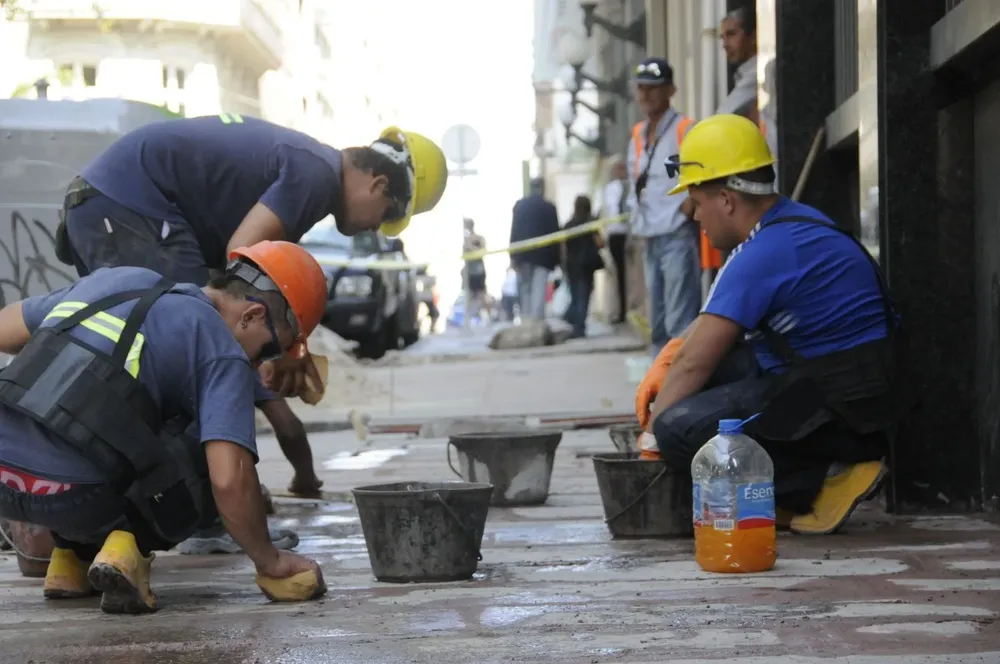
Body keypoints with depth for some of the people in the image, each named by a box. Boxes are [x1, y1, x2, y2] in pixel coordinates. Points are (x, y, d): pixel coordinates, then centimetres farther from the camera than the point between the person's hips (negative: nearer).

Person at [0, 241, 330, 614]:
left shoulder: (119, 279, 18)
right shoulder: (223, 353, -1)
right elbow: (230, 481, -12)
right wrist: (270, 562, 4)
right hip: (67, 496, -6)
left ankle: (72, 555, 23)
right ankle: (130, 545, -5)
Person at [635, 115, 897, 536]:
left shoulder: (763, 255, -19)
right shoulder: (795, 222, 12)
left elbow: (693, 366, -15)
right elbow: (712, 327, 24)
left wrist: (651, 432, -1)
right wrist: (670, 356, 9)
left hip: (836, 409, -10)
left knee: (678, 430, -22)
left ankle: (826, 477, -9)